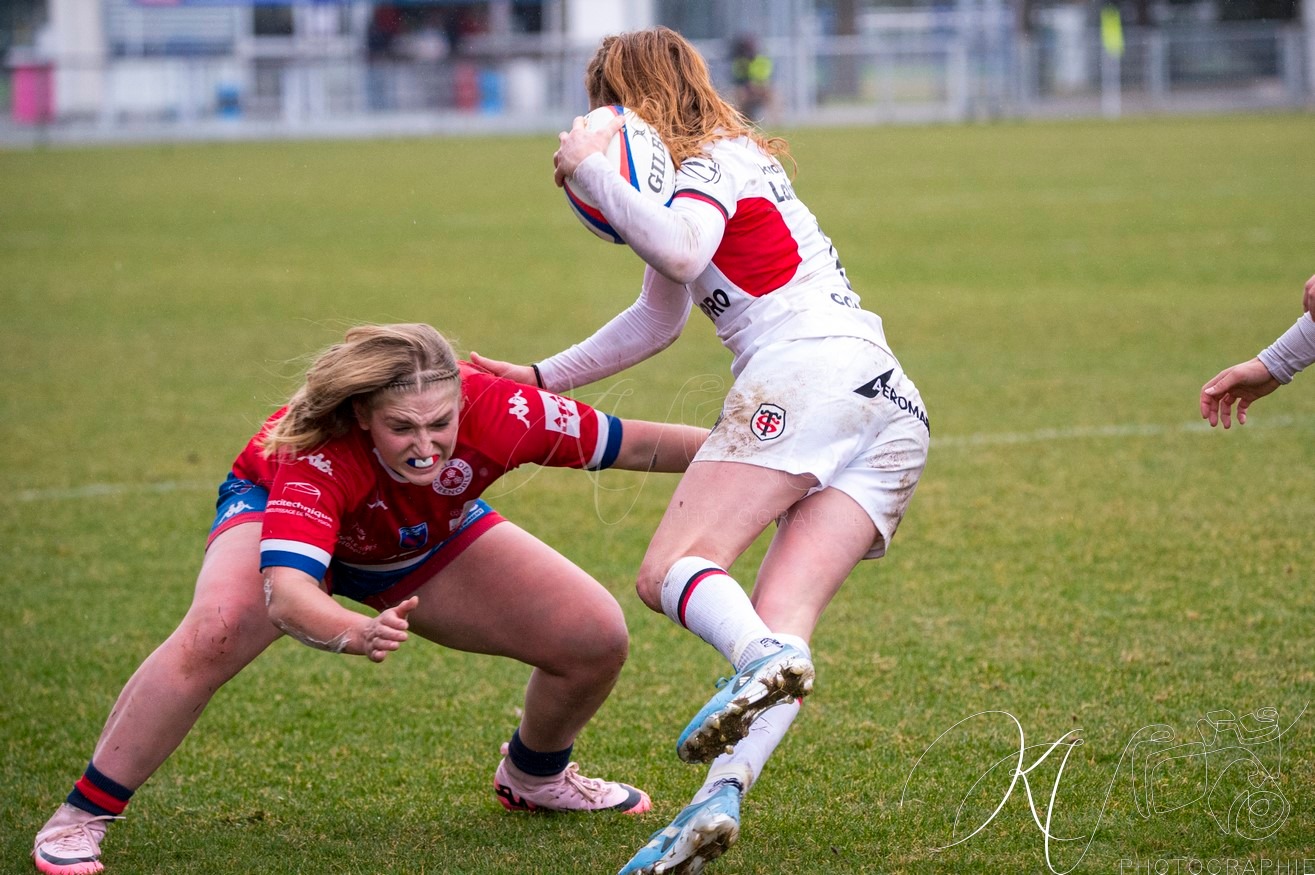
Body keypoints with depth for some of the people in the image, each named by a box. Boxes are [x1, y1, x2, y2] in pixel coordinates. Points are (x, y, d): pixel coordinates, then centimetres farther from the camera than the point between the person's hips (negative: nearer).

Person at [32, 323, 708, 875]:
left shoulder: (496, 411, -38)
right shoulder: (315, 456, -46)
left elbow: (634, 445, -23)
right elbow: (285, 595, -59)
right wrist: (359, 635, -78)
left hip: (430, 540, 4)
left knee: (597, 639, -4)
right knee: (213, 634, -35)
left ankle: (533, 777, 29)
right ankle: (80, 820, -22)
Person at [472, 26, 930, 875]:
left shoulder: (716, 162, 7)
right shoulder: (731, 162, 35)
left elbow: (682, 249, -17)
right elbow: (658, 320, 46)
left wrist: (593, 172, -5)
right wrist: (543, 378, 50)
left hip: (808, 369, -8)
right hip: (897, 405, 8)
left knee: (669, 569, -14)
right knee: (780, 614, -7)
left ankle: (763, 659, -44)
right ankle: (722, 795, -27)